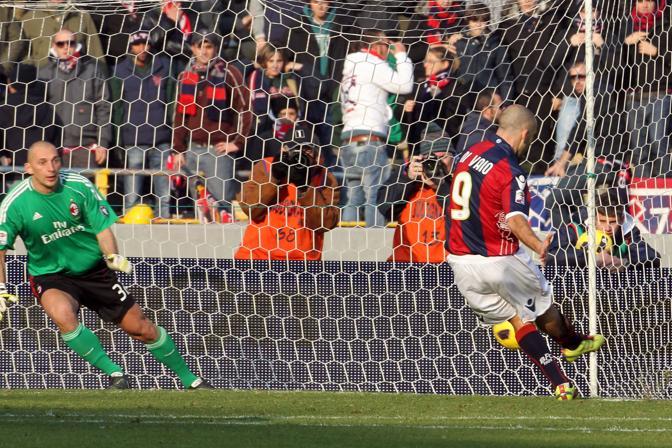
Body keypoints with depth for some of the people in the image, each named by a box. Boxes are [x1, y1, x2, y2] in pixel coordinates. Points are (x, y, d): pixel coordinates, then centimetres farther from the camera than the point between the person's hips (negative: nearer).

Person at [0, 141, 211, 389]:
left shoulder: (79, 186, -13)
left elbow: (102, 227, -5)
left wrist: (112, 256, -23)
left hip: (94, 269, 2)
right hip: (51, 276, -2)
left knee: (140, 327, 5)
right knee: (62, 313, -36)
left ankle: (189, 379, 26)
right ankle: (115, 374, -24)